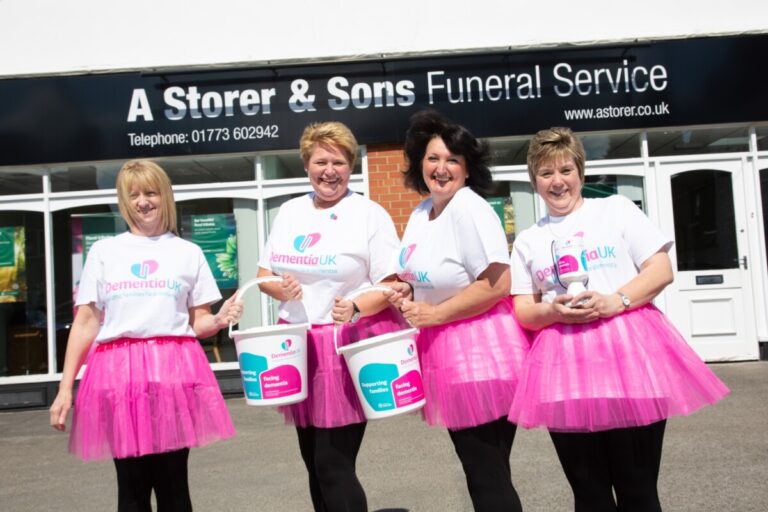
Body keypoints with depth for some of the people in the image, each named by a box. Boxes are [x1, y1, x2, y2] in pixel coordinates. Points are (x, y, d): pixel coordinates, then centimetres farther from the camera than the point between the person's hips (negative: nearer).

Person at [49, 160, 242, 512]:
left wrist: (220, 320, -12)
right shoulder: (103, 251, 11)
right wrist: (65, 387, 4)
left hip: (174, 372, 0)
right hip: (118, 374, 1)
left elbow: (198, 322, 11)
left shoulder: (188, 253, 11)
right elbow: (85, 323, 9)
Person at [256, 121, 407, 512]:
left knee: (334, 466, -5)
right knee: (314, 462, 15)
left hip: (351, 344, -6)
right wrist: (279, 288, -8)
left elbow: (392, 287, -8)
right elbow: (263, 273, 15)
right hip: (299, 344, 6)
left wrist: (355, 308, -27)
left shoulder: (370, 214, -5)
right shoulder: (288, 212, 10)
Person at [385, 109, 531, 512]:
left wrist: (434, 314, -18)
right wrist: (407, 291, 2)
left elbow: (499, 285, -24)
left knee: (489, 478, 4)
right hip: (444, 350, 9)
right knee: (476, 469, 21)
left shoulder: (470, 209, -17)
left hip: (481, 351, -9)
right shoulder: (422, 211, 9)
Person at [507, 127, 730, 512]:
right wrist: (552, 311, -13)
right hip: (565, 364, 2)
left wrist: (616, 301, -15)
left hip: (628, 349, -2)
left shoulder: (616, 208, 9)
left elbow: (662, 270, 2)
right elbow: (523, 312, 9)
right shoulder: (527, 241, 13)